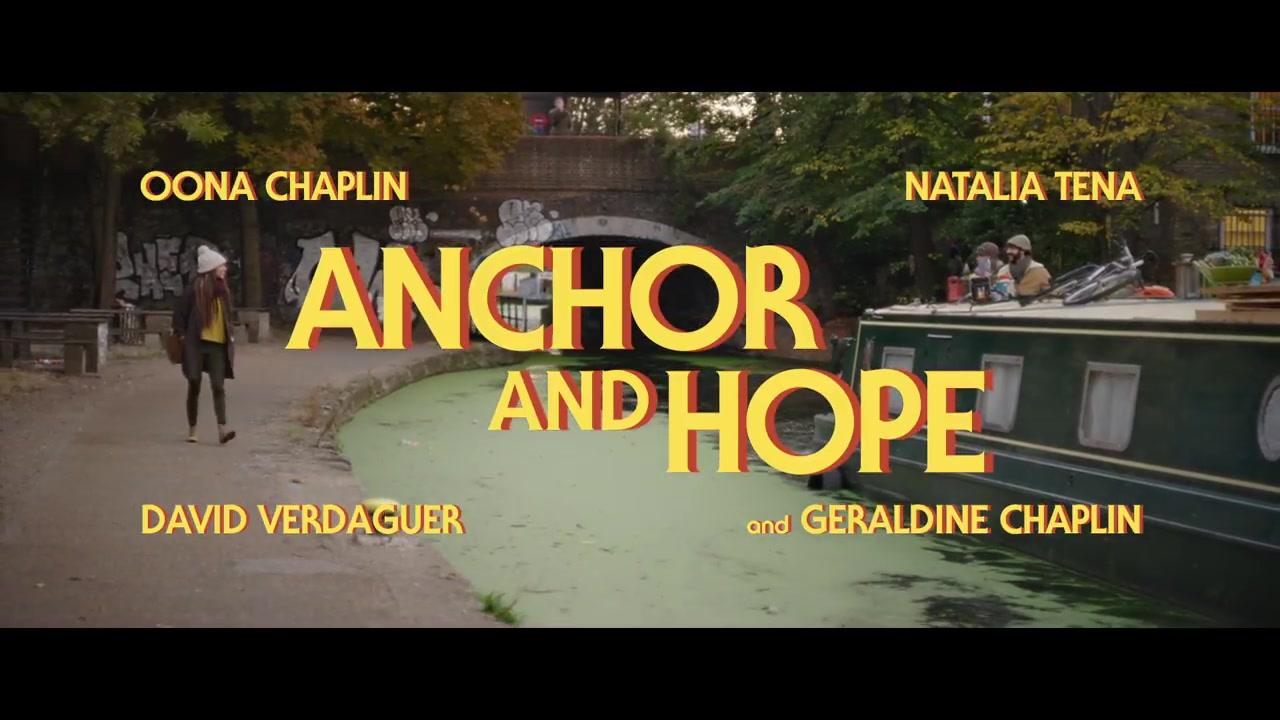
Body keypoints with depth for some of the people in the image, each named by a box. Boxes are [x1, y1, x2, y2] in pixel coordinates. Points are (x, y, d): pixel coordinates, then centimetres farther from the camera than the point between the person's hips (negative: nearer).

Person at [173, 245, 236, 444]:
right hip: (197, 345, -4)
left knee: (218, 386, -8)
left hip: (218, 345, 4)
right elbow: (179, 312, -3)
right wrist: (182, 335, -6)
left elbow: (229, 314, 21)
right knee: (194, 386, 6)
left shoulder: (222, 290, 10)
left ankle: (222, 429, -16)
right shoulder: (195, 290, -6)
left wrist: (229, 336, 12)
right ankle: (191, 430, 17)